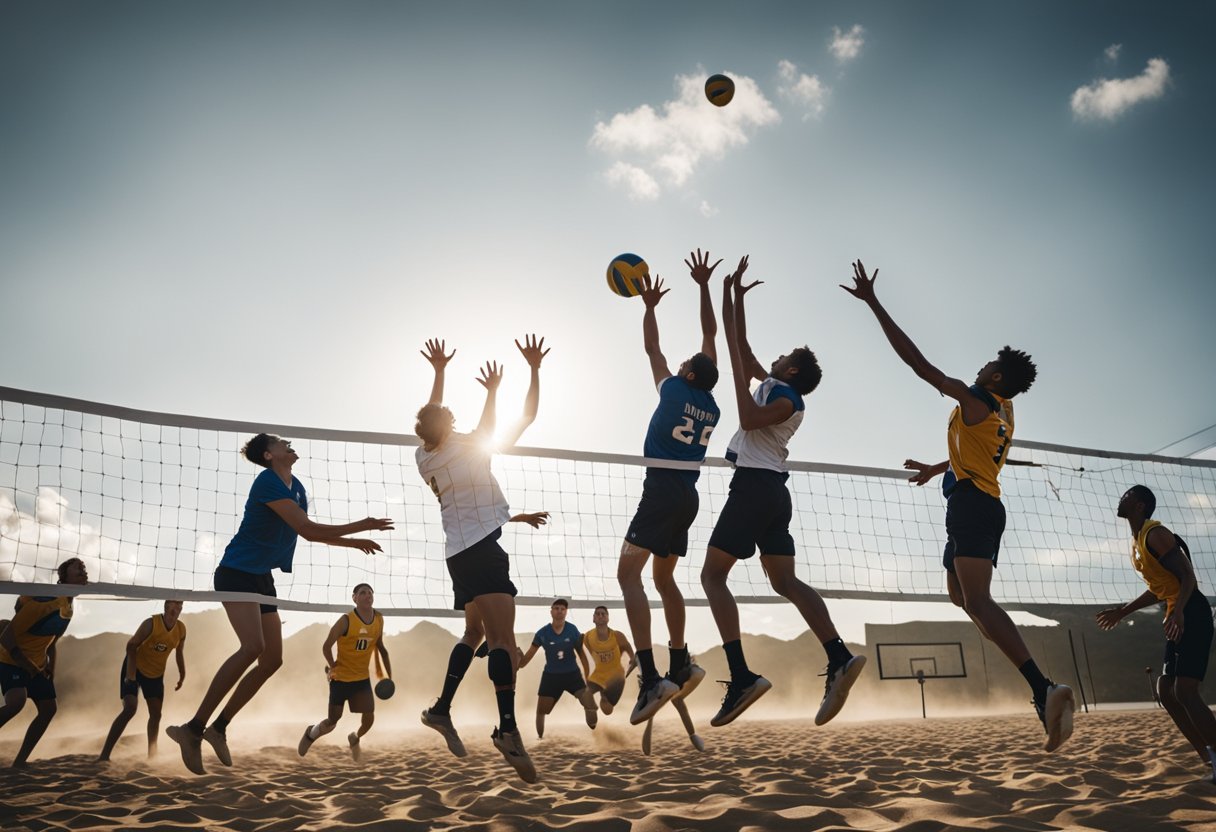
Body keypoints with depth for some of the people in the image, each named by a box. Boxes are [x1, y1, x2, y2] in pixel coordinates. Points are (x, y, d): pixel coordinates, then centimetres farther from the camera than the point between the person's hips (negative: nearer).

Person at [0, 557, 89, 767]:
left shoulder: (68, 608, 4)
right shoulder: (46, 600, -25)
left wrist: (51, 669, 11)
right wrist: (28, 666, -19)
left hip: (37, 665, 9)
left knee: (49, 708, 4)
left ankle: (20, 760, 13)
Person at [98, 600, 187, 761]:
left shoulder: (181, 629, -12)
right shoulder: (151, 623, -28)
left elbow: (179, 654, 3)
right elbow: (131, 645, -21)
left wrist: (182, 675, 6)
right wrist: (131, 673, -26)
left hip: (156, 674, 6)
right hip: (135, 667, -5)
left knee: (156, 713, 6)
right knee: (130, 708, -20)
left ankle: (152, 755, 16)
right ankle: (104, 755, -18)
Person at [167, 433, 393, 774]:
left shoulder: (296, 487, 10)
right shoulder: (267, 481, -17)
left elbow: (310, 532, 24)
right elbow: (307, 530, -22)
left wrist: (353, 542, 20)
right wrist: (361, 526, -18)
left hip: (262, 577, 9)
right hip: (236, 572, -9)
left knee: (272, 660, 3)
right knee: (253, 647, -26)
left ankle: (218, 728, 13)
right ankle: (192, 729, -19)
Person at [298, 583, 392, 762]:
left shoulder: (379, 620, -3)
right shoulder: (346, 621, -19)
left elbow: (380, 647, 9)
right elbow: (326, 646, -12)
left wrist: (389, 674, 6)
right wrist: (333, 667, -11)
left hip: (362, 678, 4)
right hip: (340, 678, -4)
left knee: (369, 717, -7)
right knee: (332, 721, 4)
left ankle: (354, 738, 26)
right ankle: (310, 734, 37)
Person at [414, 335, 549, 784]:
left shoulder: (424, 458, 8)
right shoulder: (470, 444, -7)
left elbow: (431, 419, 27)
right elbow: (529, 414, 1)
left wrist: (438, 371, 34)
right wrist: (534, 368, 12)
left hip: (458, 551, 8)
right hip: (482, 546, -8)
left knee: (476, 631, 19)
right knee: (503, 637, -15)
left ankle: (442, 709, 22)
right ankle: (507, 727, -23)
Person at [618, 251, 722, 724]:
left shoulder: (674, 389, -2)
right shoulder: (712, 403, 11)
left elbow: (651, 347, 13)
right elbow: (709, 335, 19)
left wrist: (650, 305, 28)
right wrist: (703, 287, 23)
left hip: (662, 491, -8)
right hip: (687, 497, 8)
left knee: (629, 573, -14)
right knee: (663, 578, 19)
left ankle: (650, 678, -27)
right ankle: (680, 665, 20)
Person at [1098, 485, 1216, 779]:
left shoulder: (1155, 534, -11)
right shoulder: (1137, 543, 18)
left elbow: (1188, 576, -20)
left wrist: (1178, 611, -36)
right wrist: (1122, 612, 28)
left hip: (1192, 615, -10)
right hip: (1178, 619, 10)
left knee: (1185, 692, -16)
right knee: (1165, 692, 8)